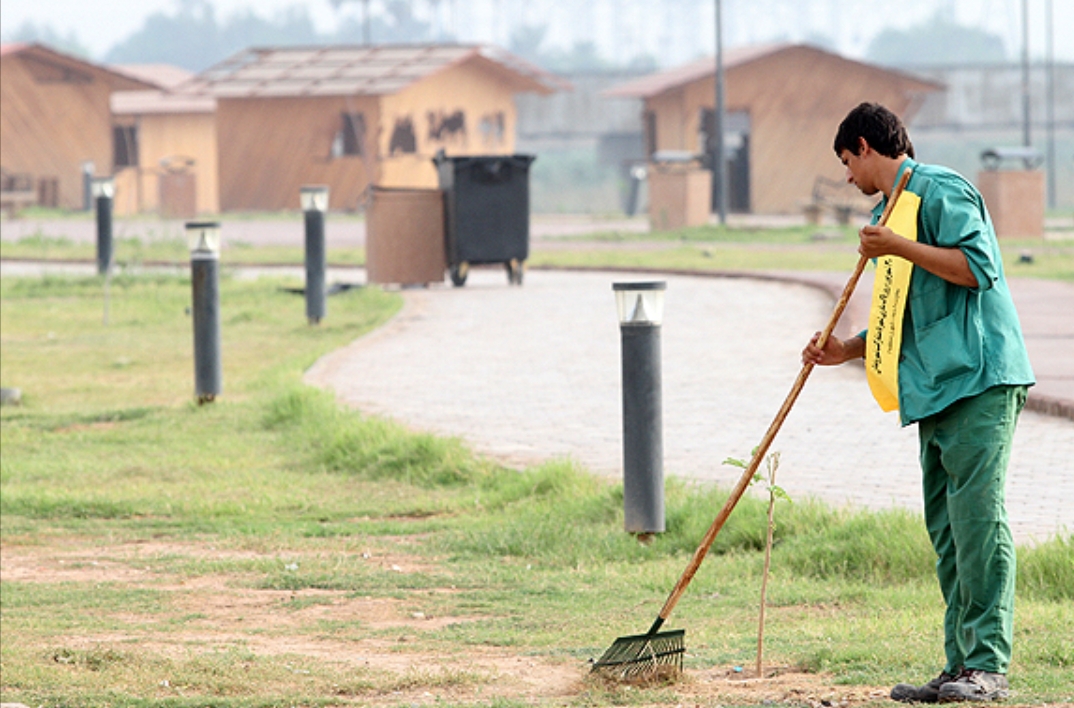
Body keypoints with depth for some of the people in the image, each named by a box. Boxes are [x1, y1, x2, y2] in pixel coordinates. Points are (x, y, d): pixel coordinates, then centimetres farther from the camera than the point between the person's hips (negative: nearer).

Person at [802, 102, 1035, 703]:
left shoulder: (939, 189, -5)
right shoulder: (893, 208, 24)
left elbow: (978, 267, -18)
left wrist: (898, 247, -16)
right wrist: (847, 350, 17)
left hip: (978, 381, -10)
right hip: (938, 391, 10)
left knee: (976, 516, -13)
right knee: (946, 526, 6)